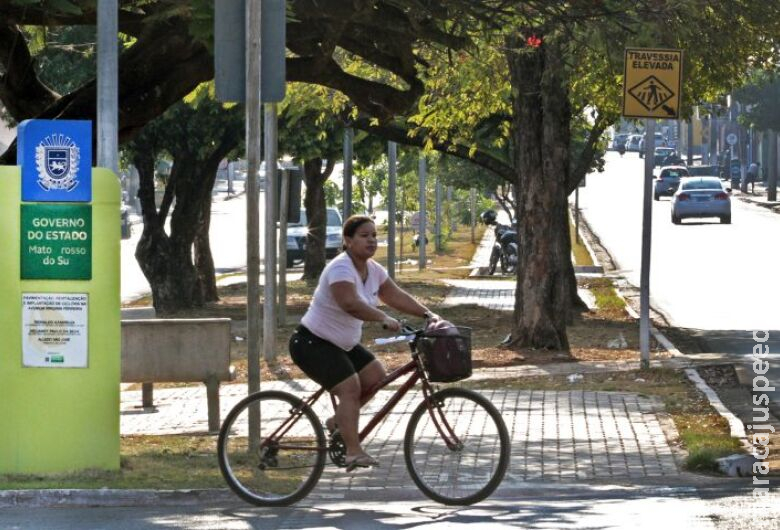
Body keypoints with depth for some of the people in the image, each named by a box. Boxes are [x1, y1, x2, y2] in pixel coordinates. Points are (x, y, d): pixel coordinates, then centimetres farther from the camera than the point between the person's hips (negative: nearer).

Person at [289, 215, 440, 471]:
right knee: (350, 386, -20)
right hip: (312, 343, -9)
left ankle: (338, 421, 13)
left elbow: (396, 296, 6)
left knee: (375, 374, -1)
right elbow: (351, 304, -40)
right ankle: (353, 453, -21)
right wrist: (384, 319, -42)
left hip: (342, 344, 10)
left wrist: (427, 314, -6)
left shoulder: (373, 270, 4)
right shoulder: (341, 268, -25)